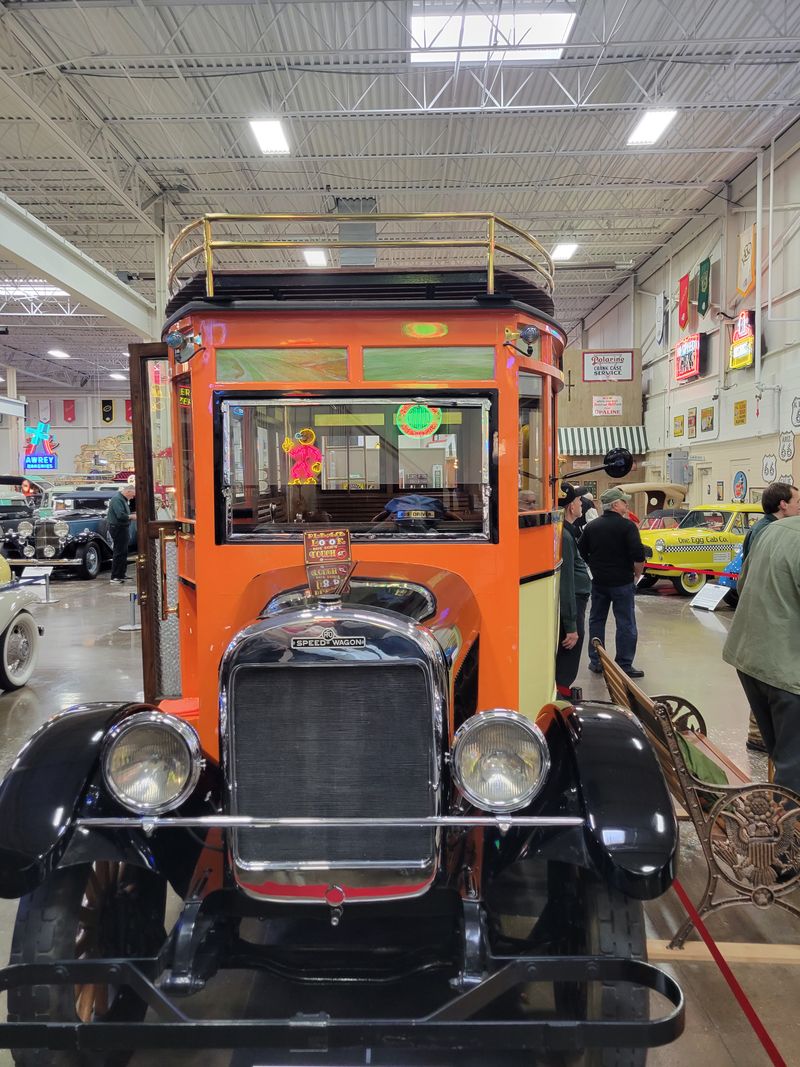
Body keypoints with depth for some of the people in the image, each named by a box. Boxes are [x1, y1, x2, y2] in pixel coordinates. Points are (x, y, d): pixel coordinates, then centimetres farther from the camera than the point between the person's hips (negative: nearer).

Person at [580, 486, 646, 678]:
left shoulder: (591, 526, 4)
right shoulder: (627, 526, -12)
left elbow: (581, 553, 10)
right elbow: (638, 556, -19)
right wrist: (637, 575, -3)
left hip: (598, 582, 5)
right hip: (622, 582, -5)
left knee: (596, 621, 15)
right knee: (625, 624, 3)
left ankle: (596, 662, 19)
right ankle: (624, 666, 7)